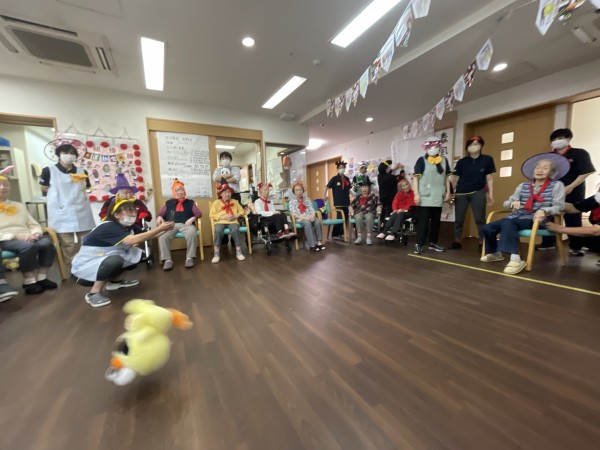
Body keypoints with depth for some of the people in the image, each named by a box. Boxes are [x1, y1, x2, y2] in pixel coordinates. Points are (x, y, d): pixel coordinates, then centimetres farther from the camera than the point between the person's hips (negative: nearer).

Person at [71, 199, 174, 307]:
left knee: (136, 255, -1)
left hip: (105, 259, 9)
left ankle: (113, 281, 15)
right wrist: (159, 228, -41)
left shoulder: (129, 226, -2)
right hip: (85, 265, -8)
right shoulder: (108, 227, -28)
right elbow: (133, 240, -43)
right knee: (115, 260, -34)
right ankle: (93, 293, -14)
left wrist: (164, 229, -20)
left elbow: (148, 235, -2)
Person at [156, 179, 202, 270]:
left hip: (186, 224, -1)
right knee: (162, 236, -32)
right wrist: (159, 217, -5)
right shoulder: (168, 203, 25)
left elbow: (199, 213, 9)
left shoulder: (190, 202, 21)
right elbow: (160, 214, 20)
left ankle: (189, 258, -26)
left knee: (192, 233, -37)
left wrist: (192, 218, -11)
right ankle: (167, 260, -23)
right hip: (171, 225, 2)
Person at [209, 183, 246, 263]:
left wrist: (236, 216, -7)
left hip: (232, 221, 1)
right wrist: (223, 217, -12)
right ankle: (216, 254, -24)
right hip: (220, 222, -1)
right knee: (218, 230, -34)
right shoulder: (216, 203, 10)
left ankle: (238, 251, -21)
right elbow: (212, 215, 2)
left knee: (235, 230, -33)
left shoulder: (234, 202, 19)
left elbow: (241, 211, 14)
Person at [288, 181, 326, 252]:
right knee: (307, 223, -36)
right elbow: (294, 214, -6)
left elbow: (312, 209, 9)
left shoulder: (307, 199, 19)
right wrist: (305, 217, -19)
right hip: (299, 219, -4)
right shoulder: (292, 201, 5)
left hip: (310, 217, 4)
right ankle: (312, 245, -37)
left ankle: (319, 242, -28)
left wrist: (313, 216, -15)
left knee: (317, 222, -28)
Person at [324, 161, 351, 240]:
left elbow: (348, 190, 18)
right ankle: (335, 234, 6)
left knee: (345, 218, 7)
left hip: (346, 202, 5)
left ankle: (341, 234, 17)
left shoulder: (347, 179, 11)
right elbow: (327, 187, -2)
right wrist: (324, 196, -8)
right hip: (338, 202, -5)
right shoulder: (334, 178, -3)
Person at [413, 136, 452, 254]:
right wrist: (416, 194, -13)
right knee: (423, 221, -4)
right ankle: (419, 244, 2)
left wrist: (448, 192, 10)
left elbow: (447, 177, 16)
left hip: (438, 196, 5)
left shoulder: (444, 160, 12)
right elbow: (416, 178, -6)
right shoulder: (422, 160, -2)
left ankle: (433, 243, 22)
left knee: (436, 221, 11)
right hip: (425, 196, -5)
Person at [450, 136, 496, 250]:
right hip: (461, 193, 1)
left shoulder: (487, 159, 4)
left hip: (478, 193, -1)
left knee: (480, 219, 0)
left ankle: (482, 243, 7)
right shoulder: (462, 162, 3)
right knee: (458, 219, 5)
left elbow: (489, 178, 6)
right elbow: (455, 179, 5)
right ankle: (457, 241, 15)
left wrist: (490, 194, 3)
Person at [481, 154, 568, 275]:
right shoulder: (523, 186, 16)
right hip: (517, 217, 5)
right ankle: (495, 253, 10)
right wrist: (513, 202, -14)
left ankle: (515, 259, -40)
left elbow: (559, 206, -4)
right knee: (488, 227, -15)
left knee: (508, 223, -37)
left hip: (536, 219, -5)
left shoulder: (557, 185, 7)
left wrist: (544, 211, -25)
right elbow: (507, 202, 11)